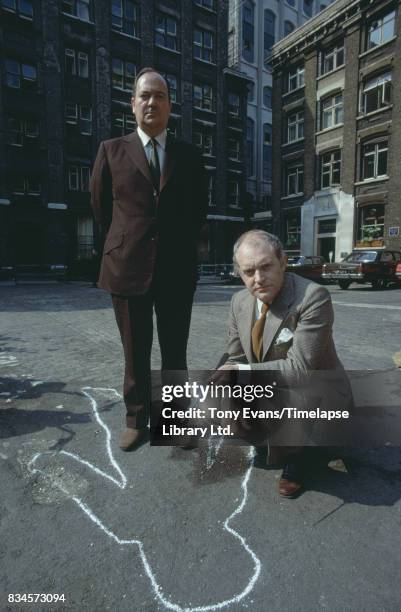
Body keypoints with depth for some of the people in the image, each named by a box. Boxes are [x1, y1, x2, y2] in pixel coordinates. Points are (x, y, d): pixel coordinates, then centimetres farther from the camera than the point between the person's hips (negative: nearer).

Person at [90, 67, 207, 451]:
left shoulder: (189, 156, 9)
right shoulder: (111, 151, 6)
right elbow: (100, 207, 12)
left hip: (177, 270, 1)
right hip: (128, 269, 0)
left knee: (175, 352, 9)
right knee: (135, 354, 8)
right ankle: (136, 420, 24)